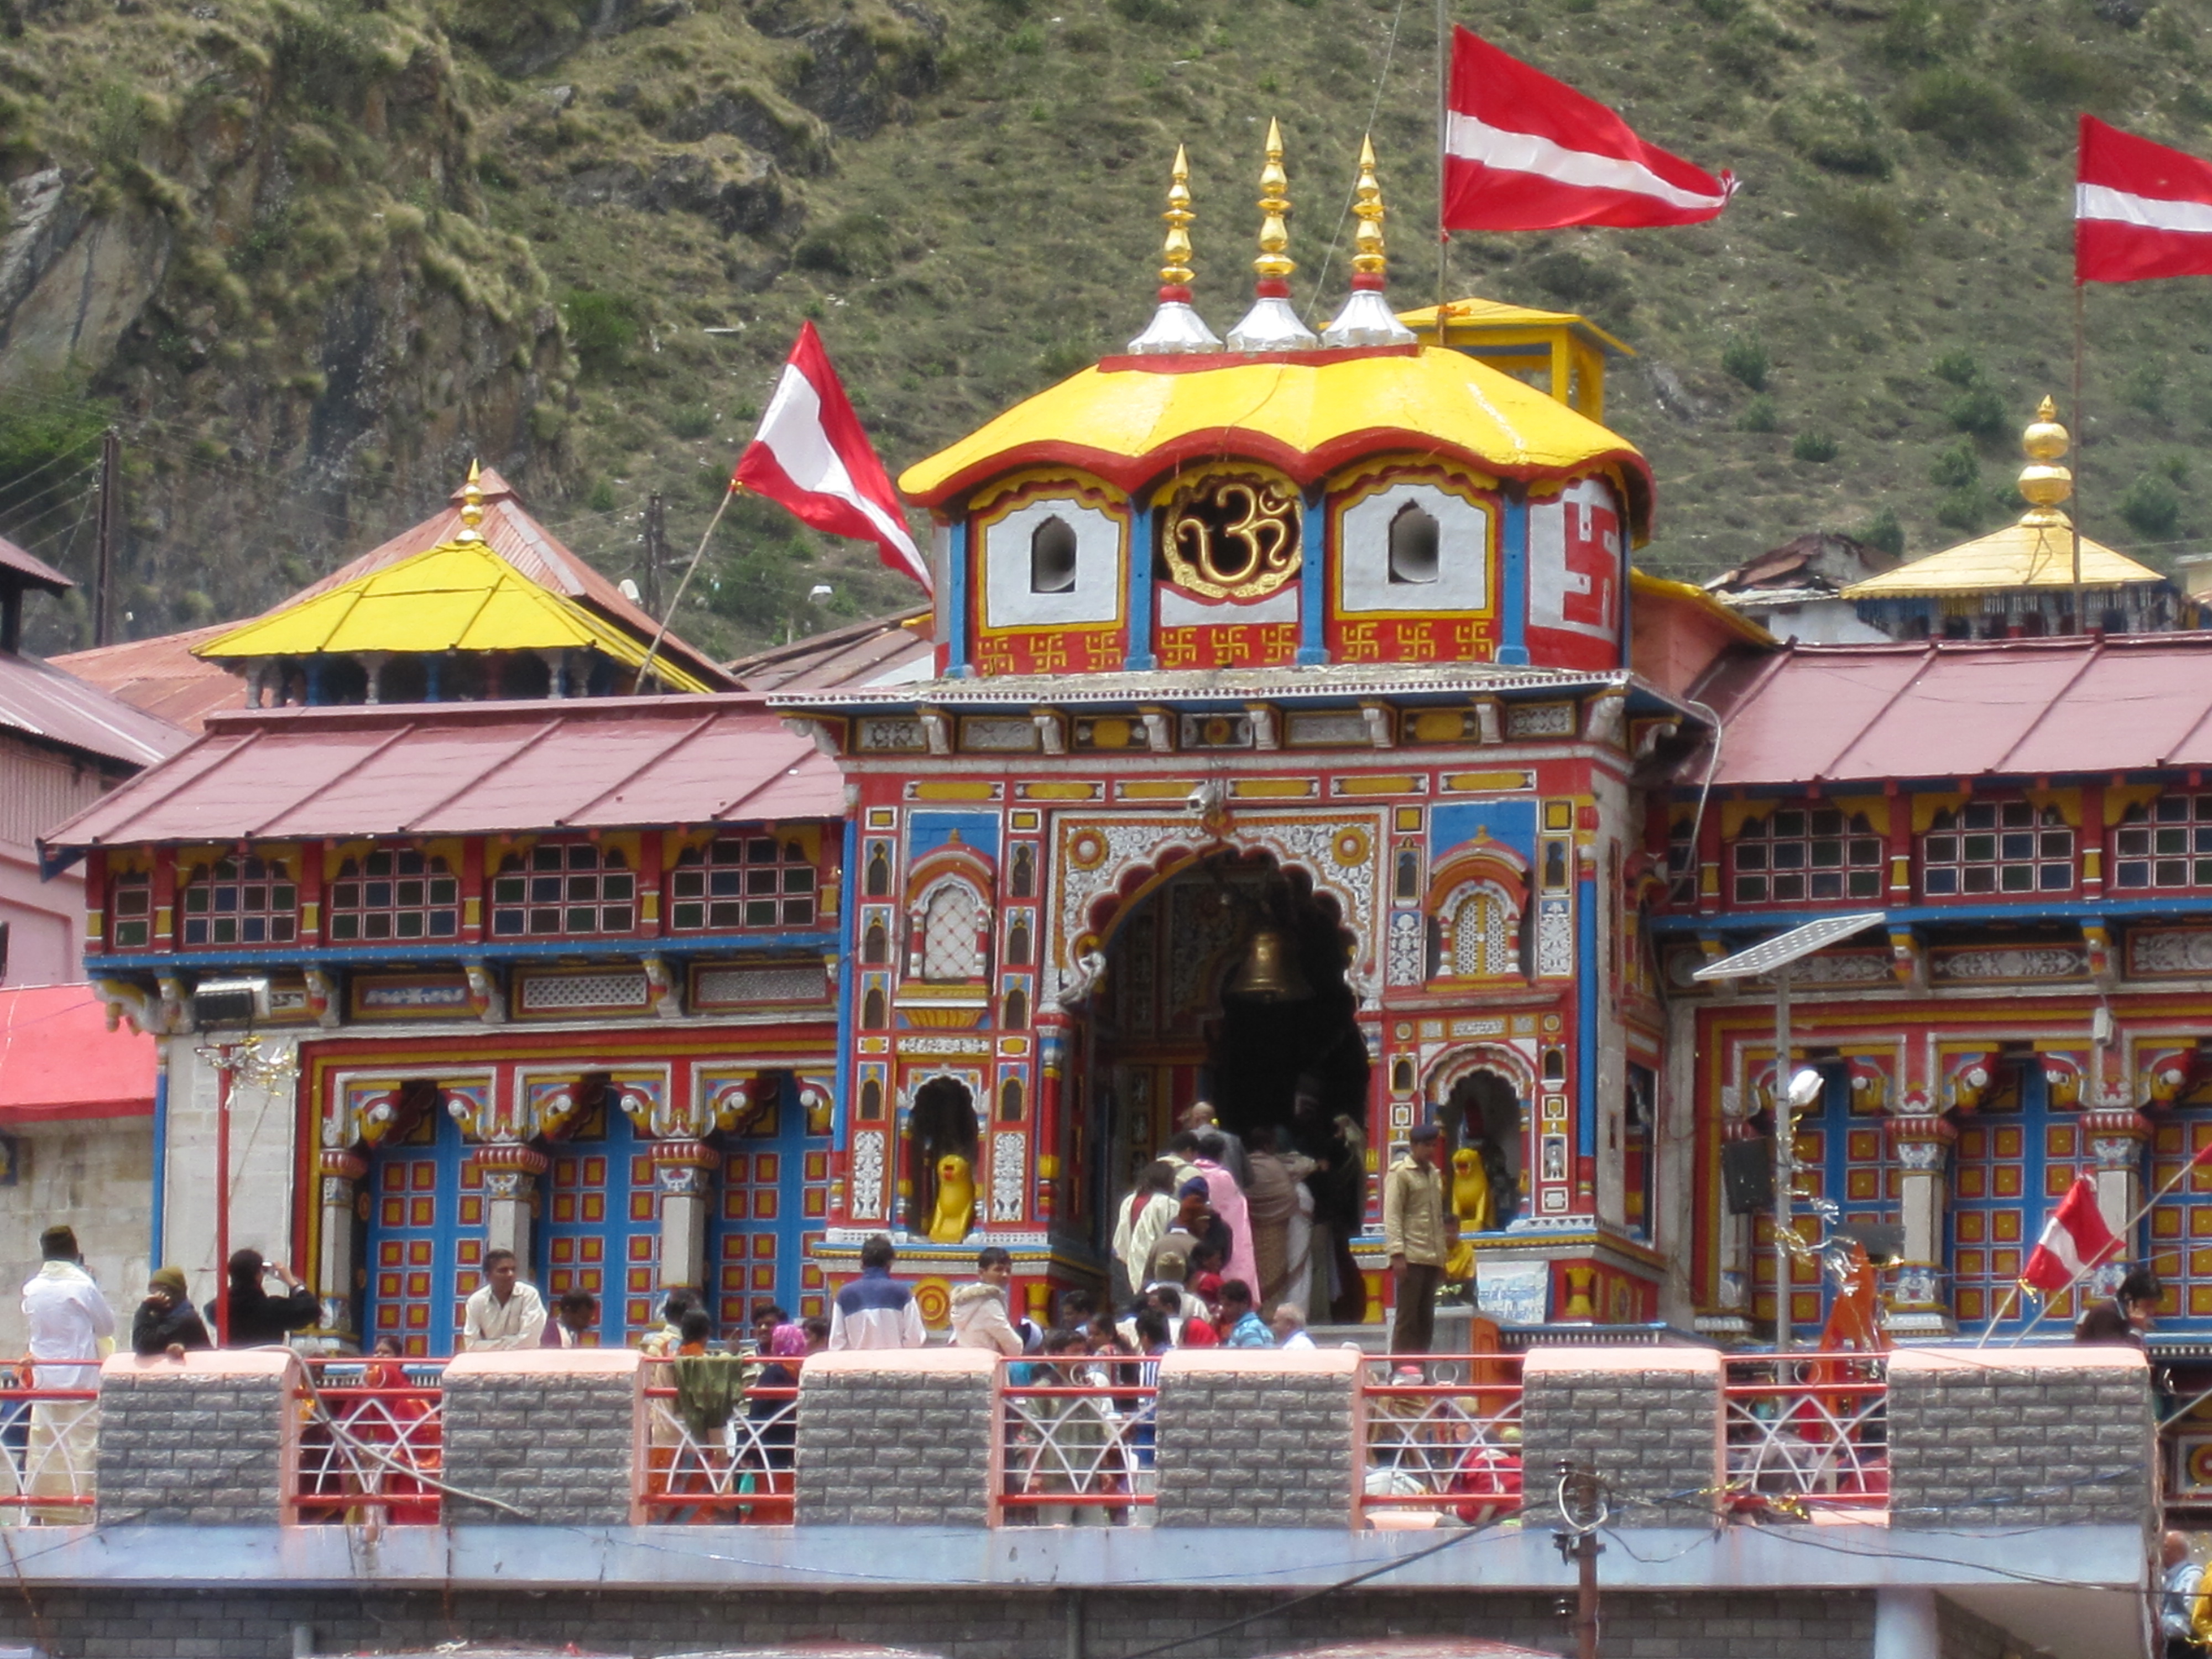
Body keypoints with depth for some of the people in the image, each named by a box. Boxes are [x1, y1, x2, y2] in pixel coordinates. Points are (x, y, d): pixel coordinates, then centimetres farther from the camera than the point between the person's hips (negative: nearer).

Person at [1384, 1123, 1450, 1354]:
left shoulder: (1434, 1174, 18)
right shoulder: (1400, 1173, -3)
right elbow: (1392, 1216, -9)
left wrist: (1442, 1256, 17)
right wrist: (1397, 1254, -18)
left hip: (1431, 1258, 7)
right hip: (1411, 1258, -7)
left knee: (1426, 1320, 7)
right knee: (1407, 1318, -7)